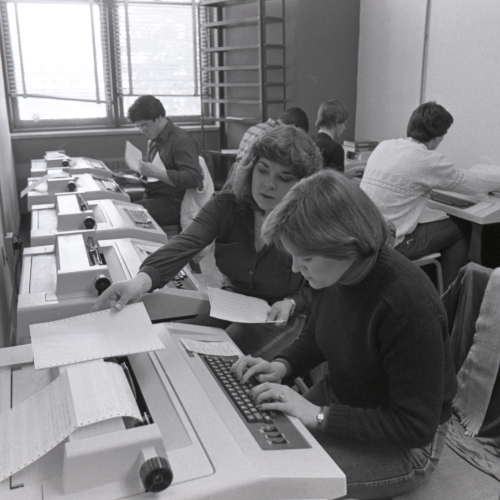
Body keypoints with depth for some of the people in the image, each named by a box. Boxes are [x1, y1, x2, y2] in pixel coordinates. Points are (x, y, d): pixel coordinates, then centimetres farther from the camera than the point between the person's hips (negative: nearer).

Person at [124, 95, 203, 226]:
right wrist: (138, 179, 8)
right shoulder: (153, 141, 17)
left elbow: (194, 178, -23)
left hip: (173, 204, -9)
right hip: (154, 197, 9)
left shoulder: (181, 140, -11)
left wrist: (155, 172, -23)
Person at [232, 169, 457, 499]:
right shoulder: (333, 274, -11)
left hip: (402, 444, -6)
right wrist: (282, 366, -8)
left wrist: (319, 416, -27)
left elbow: (416, 426, -25)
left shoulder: (408, 305, -32)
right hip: (337, 399, 7)